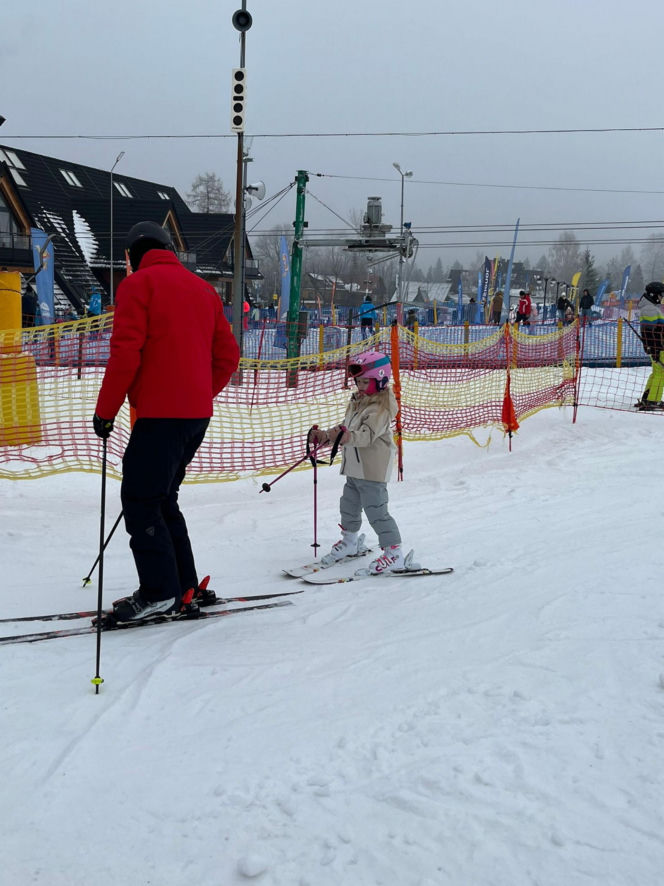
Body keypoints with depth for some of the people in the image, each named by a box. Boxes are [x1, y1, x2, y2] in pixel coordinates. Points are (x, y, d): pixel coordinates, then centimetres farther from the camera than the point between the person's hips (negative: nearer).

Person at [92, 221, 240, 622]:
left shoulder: (138, 284, -4)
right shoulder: (202, 288, 17)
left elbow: (126, 355, -12)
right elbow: (228, 356, 16)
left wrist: (105, 410, -4)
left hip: (160, 414, -8)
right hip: (198, 415, 8)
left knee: (140, 499, -2)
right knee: (161, 498, 16)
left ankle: (160, 592, -4)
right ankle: (183, 585, 16)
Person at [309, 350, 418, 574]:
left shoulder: (381, 407, -18)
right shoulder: (357, 402, 12)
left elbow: (368, 435, -30)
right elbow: (346, 427, 19)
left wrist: (349, 437, -47)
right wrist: (326, 436, 6)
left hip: (373, 470, -10)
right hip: (354, 467, 10)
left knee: (376, 510, -9)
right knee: (349, 504, 22)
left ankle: (395, 553, -2)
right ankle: (350, 541, 43)